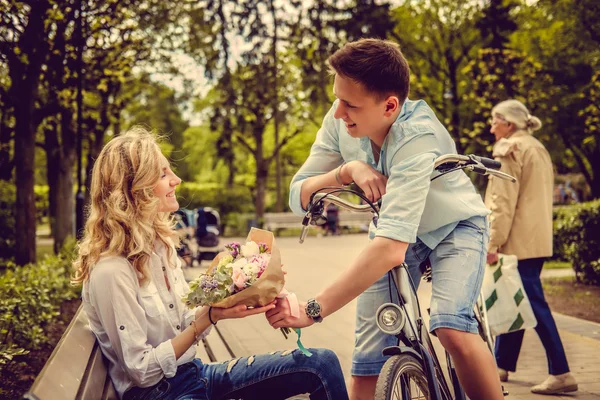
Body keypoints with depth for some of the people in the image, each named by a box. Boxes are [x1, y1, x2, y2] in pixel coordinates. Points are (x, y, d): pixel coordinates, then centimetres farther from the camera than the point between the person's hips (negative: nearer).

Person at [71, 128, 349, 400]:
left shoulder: (160, 242, 3)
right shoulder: (111, 270, -24)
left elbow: (183, 325, 9)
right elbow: (142, 370, -19)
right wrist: (210, 317, -23)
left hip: (193, 373, 8)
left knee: (322, 363, -2)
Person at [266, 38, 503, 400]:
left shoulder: (416, 138, -38)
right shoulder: (342, 120, -21)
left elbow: (390, 249, -47)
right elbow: (299, 197, -17)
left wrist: (312, 311, -50)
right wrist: (347, 171, -36)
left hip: (454, 225, -4)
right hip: (394, 229, 4)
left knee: (452, 329, -32)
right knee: (367, 367, -7)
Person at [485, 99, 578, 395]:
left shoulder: (509, 150, -9)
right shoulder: (538, 149, 19)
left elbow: (503, 202, -16)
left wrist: (493, 242, -17)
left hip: (519, 240, -9)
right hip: (538, 239, 9)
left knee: (534, 303, -9)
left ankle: (561, 373, -11)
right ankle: (502, 365, 23)